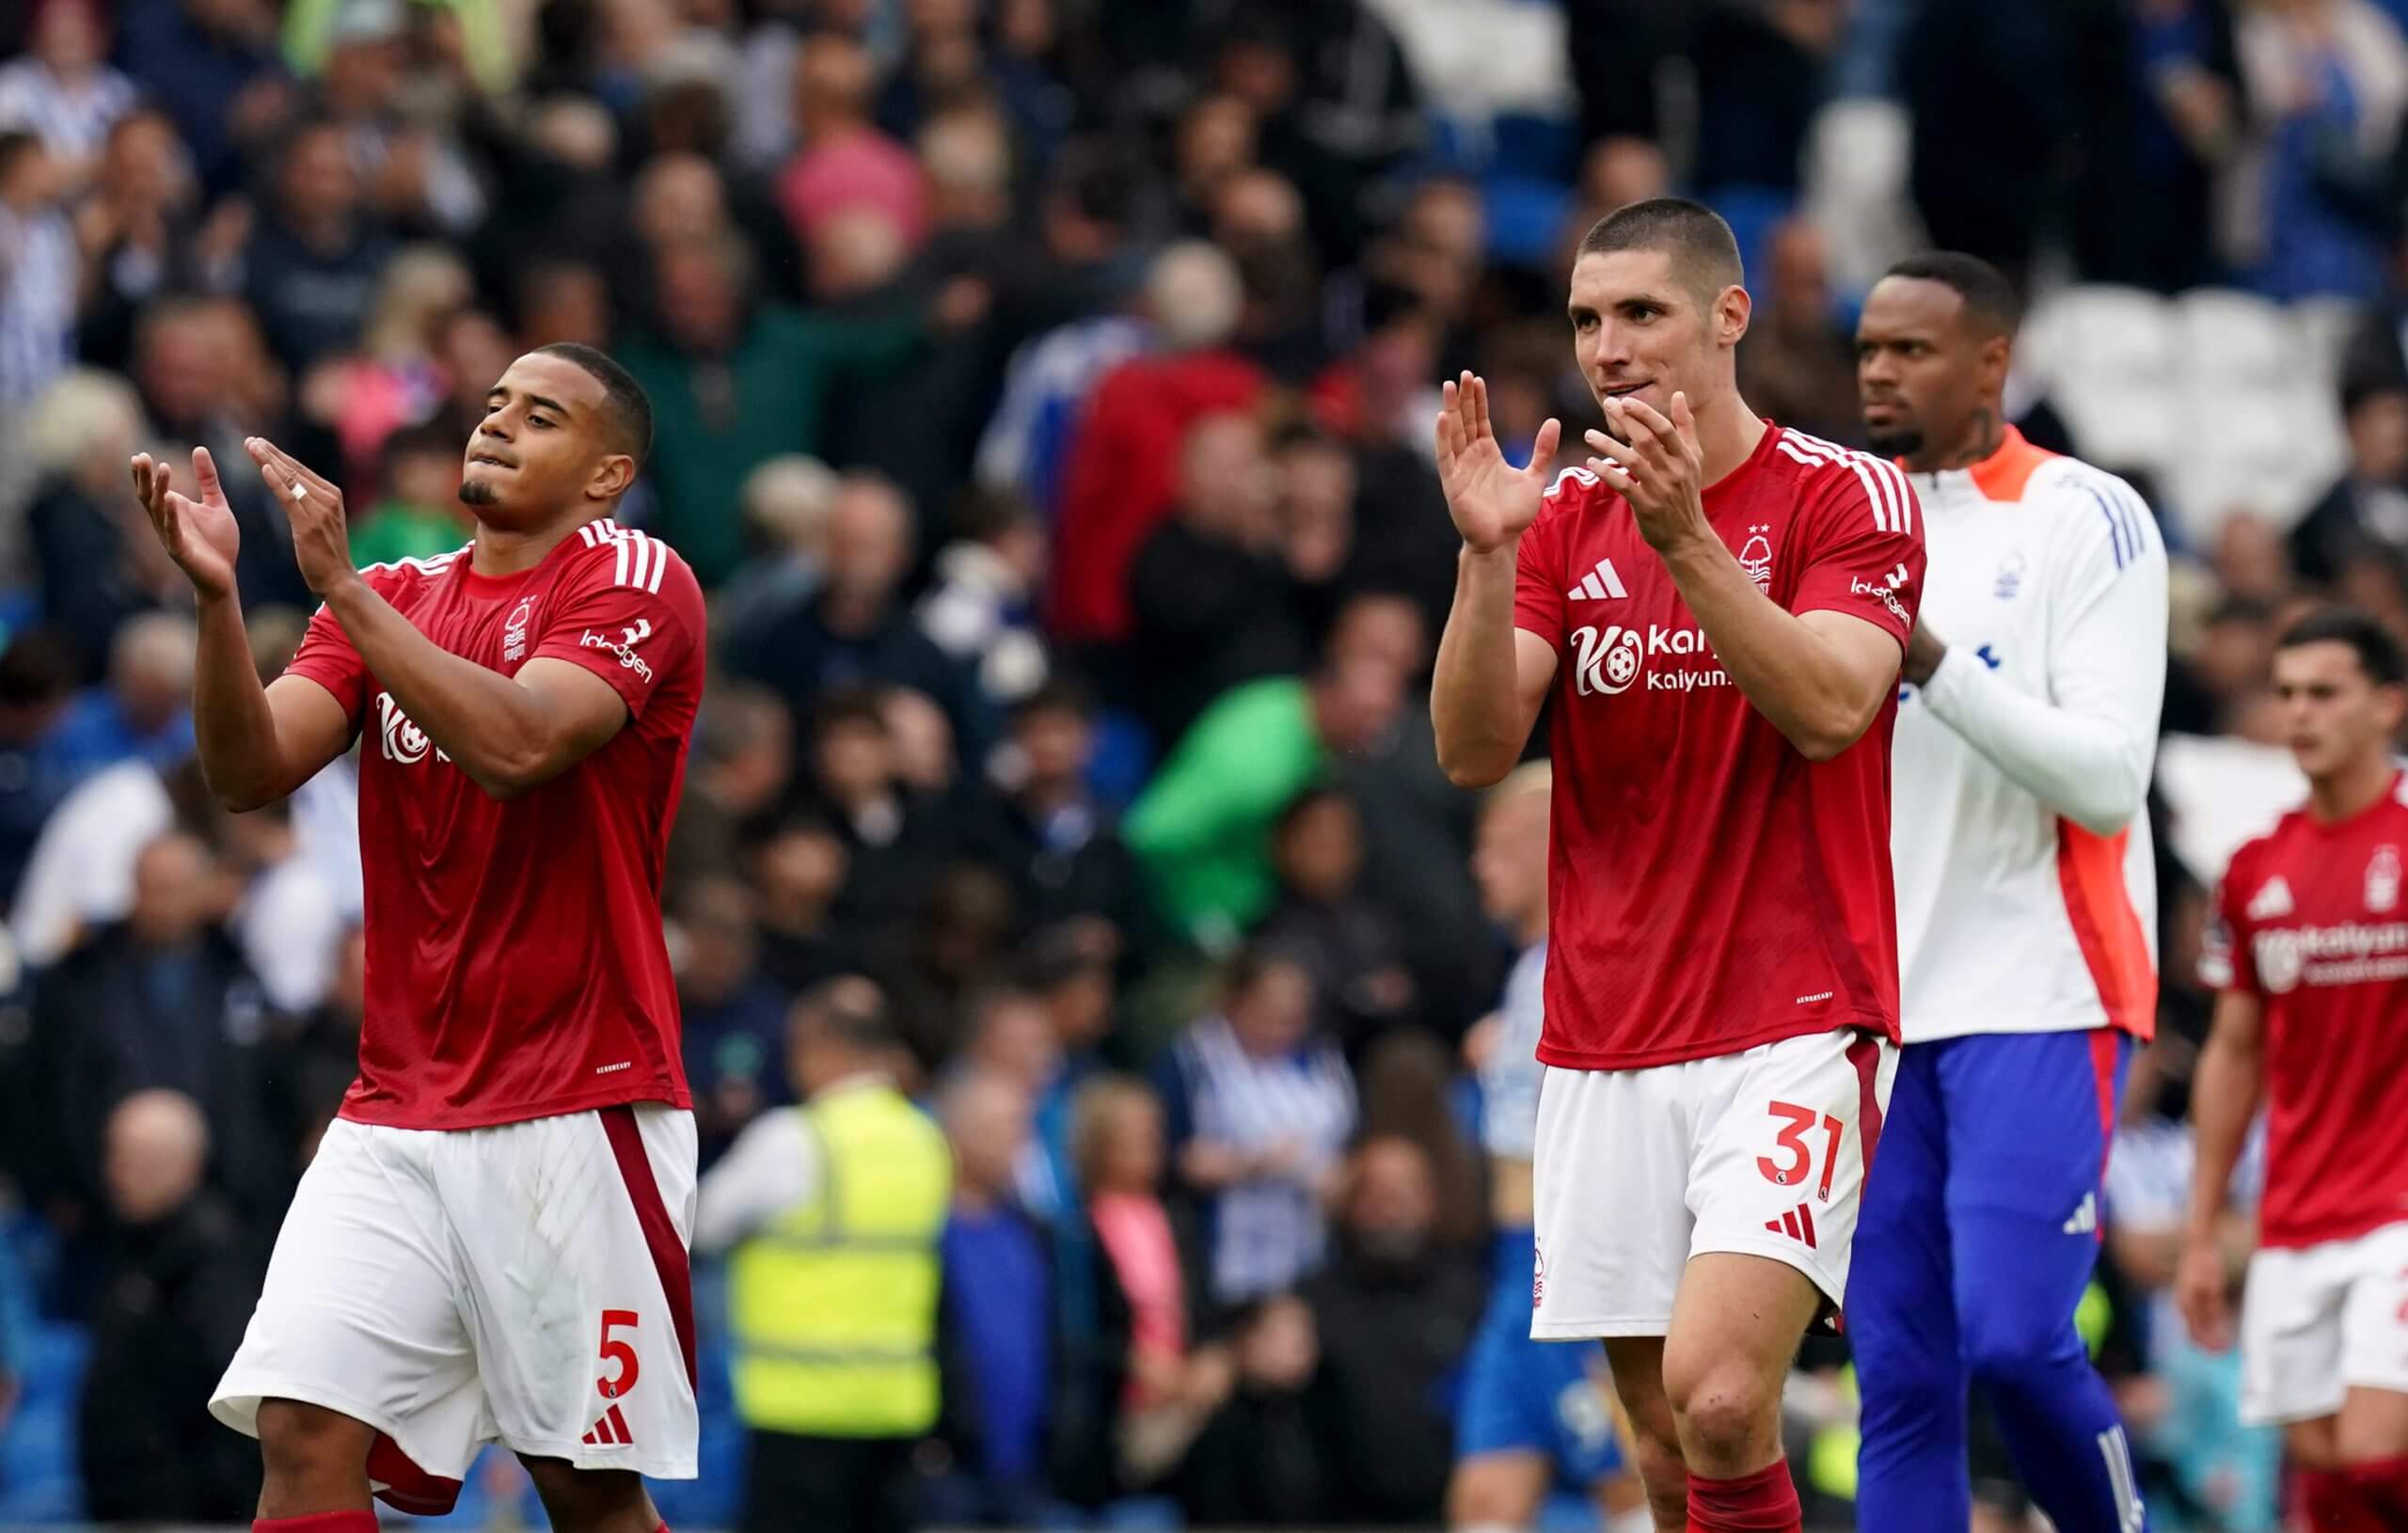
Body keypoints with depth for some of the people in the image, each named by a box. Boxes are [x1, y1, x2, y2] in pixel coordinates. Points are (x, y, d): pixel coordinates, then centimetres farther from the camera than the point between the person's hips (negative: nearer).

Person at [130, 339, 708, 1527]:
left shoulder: (633, 581, -3)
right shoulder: (394, 597, 14)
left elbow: (517, 744, -21)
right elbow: (249, 771, 0)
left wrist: (342, 588, -22)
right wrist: (216, 595, -16)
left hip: (579, 1111, -4)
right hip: (395, 1114, 5)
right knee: (304, 1432, -13)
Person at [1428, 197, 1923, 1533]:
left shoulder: (1847, 498, -2)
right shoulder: (1566, 520, 11)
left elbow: (1829, 709, -17)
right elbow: (1474, 751, 0)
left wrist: (1685, 538, -25)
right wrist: (1486, 555, -14)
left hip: (1794, 1032, -5)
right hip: (1604, 1049, 5)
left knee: (1717, 1395, -22)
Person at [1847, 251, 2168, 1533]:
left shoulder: (2085, 518, -5)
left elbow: (2108, 779, -15)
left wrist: (1931, 661, -21)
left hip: (2040, 1002, -6)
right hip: (1880, 1006, 6)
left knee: (2013, 1339, -16)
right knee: (1900, 1384, 1)